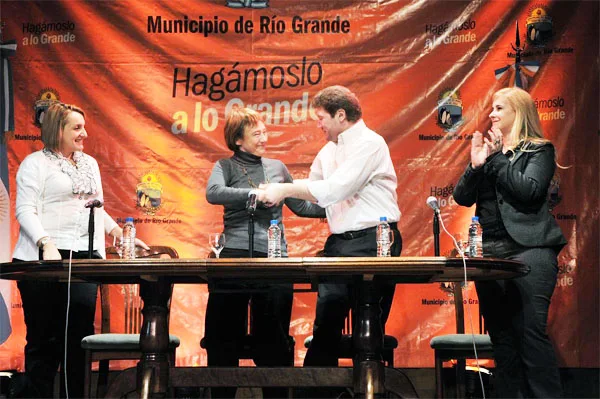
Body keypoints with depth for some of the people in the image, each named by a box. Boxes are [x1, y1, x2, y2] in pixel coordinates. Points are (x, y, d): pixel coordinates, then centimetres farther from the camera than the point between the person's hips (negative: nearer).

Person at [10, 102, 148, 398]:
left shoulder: (89, 163, 21)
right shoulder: (36, 163, 1)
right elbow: (25, 210, -8)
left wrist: (120, 234, 16)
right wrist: (46, 243, -22)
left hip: (85, 259, 5)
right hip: (47, 260, -5)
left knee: (80, 333, -1)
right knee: (44, 337, -4)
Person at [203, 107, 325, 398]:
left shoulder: (277, 167, 16)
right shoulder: (226, 167, 7)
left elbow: (301, 207, 24)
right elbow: (213, 193, -14)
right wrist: (255, 194, -22)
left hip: (275, 259, 2)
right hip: (235, 256, -2)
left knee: (273, 338, 3)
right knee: (224, 335, 0)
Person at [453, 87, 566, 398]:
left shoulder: (539, 150, 3)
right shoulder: (487, 149, 17)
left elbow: (529, 189, -13)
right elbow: (462, 197, 10)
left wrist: (497, 159, -10)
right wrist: (476, 165, -5)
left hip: (528, 249, -6)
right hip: (490, 252, 6)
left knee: (531, 332, -12)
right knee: (501, 335, 5)